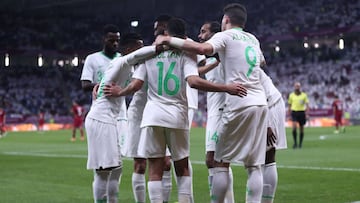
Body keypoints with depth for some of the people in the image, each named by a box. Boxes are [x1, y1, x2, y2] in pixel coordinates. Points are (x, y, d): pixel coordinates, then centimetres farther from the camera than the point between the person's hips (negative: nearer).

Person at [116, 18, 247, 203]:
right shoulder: (185, 55, 1)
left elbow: (135, 85, 2)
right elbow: (193, 81, -17)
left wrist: (118, 93, 22)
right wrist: (226, 88, -16)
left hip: (152, 115, 1)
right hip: (177, 117, 0)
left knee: (155, 171, 4)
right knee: (182, 169, 15)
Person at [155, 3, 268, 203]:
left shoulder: (225, 36, 1)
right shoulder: (253, 40, 21)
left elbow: (204, 48, -20)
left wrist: (169, 40, -12)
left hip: (238, 105, -6)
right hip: (261, 103, 6)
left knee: (221, 163, 2)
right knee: (254, 166, 4)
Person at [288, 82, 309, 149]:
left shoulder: (304, 95, 3)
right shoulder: (291, 95, 6)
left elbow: (307, 105, 1)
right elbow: (289, 105, 12)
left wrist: (307, 114, -10)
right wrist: (289, 115, 10)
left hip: (302, 112, 0)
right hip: (294, 112, 0)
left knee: (301, 129, 7)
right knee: (294, 127, -18)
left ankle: (300, 143, 18)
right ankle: (295, 142, -10)